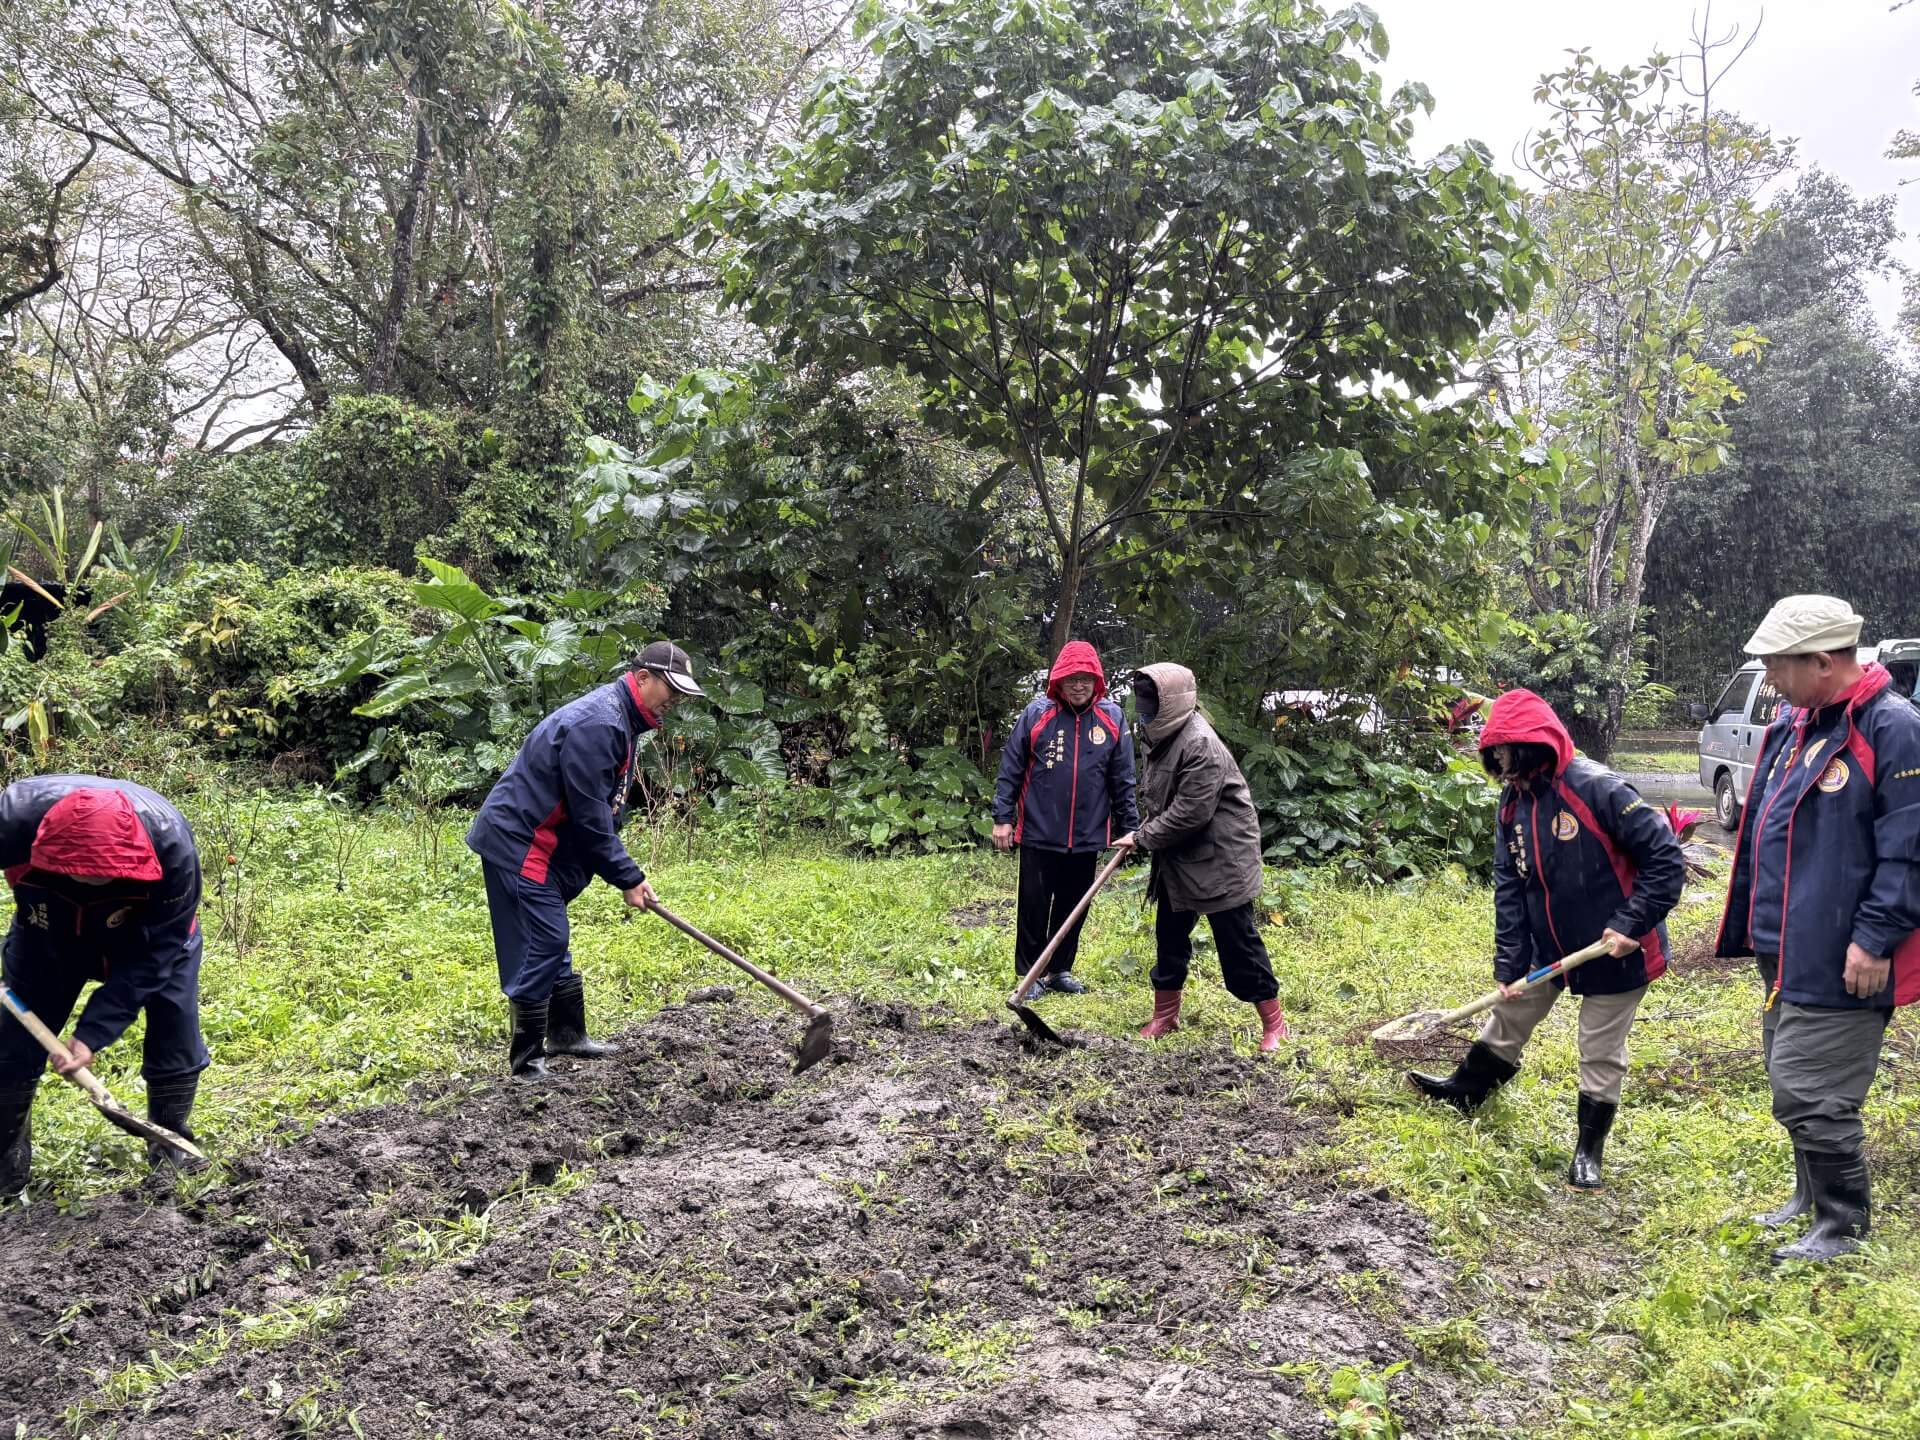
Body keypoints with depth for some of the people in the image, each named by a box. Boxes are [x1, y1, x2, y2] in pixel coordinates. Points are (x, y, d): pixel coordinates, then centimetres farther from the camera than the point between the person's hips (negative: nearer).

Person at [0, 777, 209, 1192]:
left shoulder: (172, 846, -40)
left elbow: (153, 956, -31)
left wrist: (93, 1032, -33)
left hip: (154, 931, -1)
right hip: (50, 933, 2)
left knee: (177, 1036, -7)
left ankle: (171, 1147, 14)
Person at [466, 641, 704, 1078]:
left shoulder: (619, 720, 12)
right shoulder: (598, 723, -22)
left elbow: (604, 810, 17)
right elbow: (589, 814, -23)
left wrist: (624, 871, 11)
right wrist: (628, 878, -15)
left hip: (544, 846, 11)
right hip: (518, 843, -11)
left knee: (550, 943, 18)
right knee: (541, 945, -9)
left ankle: (566, 1035, 31)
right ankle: (525, 1061, -2)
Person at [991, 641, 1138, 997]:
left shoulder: (1112, 718, 0)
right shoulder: (1036, 713, -6)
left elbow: (1123, 779, 5)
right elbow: (1011, 768, -2)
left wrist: (1129, 827, 6)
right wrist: (1002, 817, -4)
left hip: (1087, 836, 2)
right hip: (1039, 833, -2)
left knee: (1073, 907, 13)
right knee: (1034, 905, 4)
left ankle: (1060, 970, 28)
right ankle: (1031, 973, 18)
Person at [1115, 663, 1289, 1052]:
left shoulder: (1200, 744, -24)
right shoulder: (1163, 738, 7)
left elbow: (1191, 813, -27)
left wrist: (1143, 838, -16)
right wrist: (1145, 831, 4)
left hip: (1218, 860, -9)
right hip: (1178, 858, 9)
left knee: (1237, 939, -2)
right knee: (1169, 934, 15)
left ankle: (1274, 1024, 11)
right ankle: (1165, 1015, 29)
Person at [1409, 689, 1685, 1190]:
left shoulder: (1597, 789, -25)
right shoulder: (1513, 803, -3)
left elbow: (1666, 859, -23)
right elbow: (1509, 887, 0)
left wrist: (1631, 925, -25)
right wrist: (1510, 964, -5)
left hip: (1613, 949, -7)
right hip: (1549, 944, 7)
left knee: (1600, 1054, 7)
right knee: (1507, 1016, 20)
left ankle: (1589, 1151, 24)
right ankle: (1465, 1091, 43)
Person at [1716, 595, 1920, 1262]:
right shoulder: (1790, 725, 11)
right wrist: (1748, 925, 20)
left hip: (1839, 961, -9)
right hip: (1784, 950, 9)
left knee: (1810, 1094, -4)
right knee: (1791, 1081, 19)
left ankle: (1842, 1226, 15)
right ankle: (1811, 1195, 37)